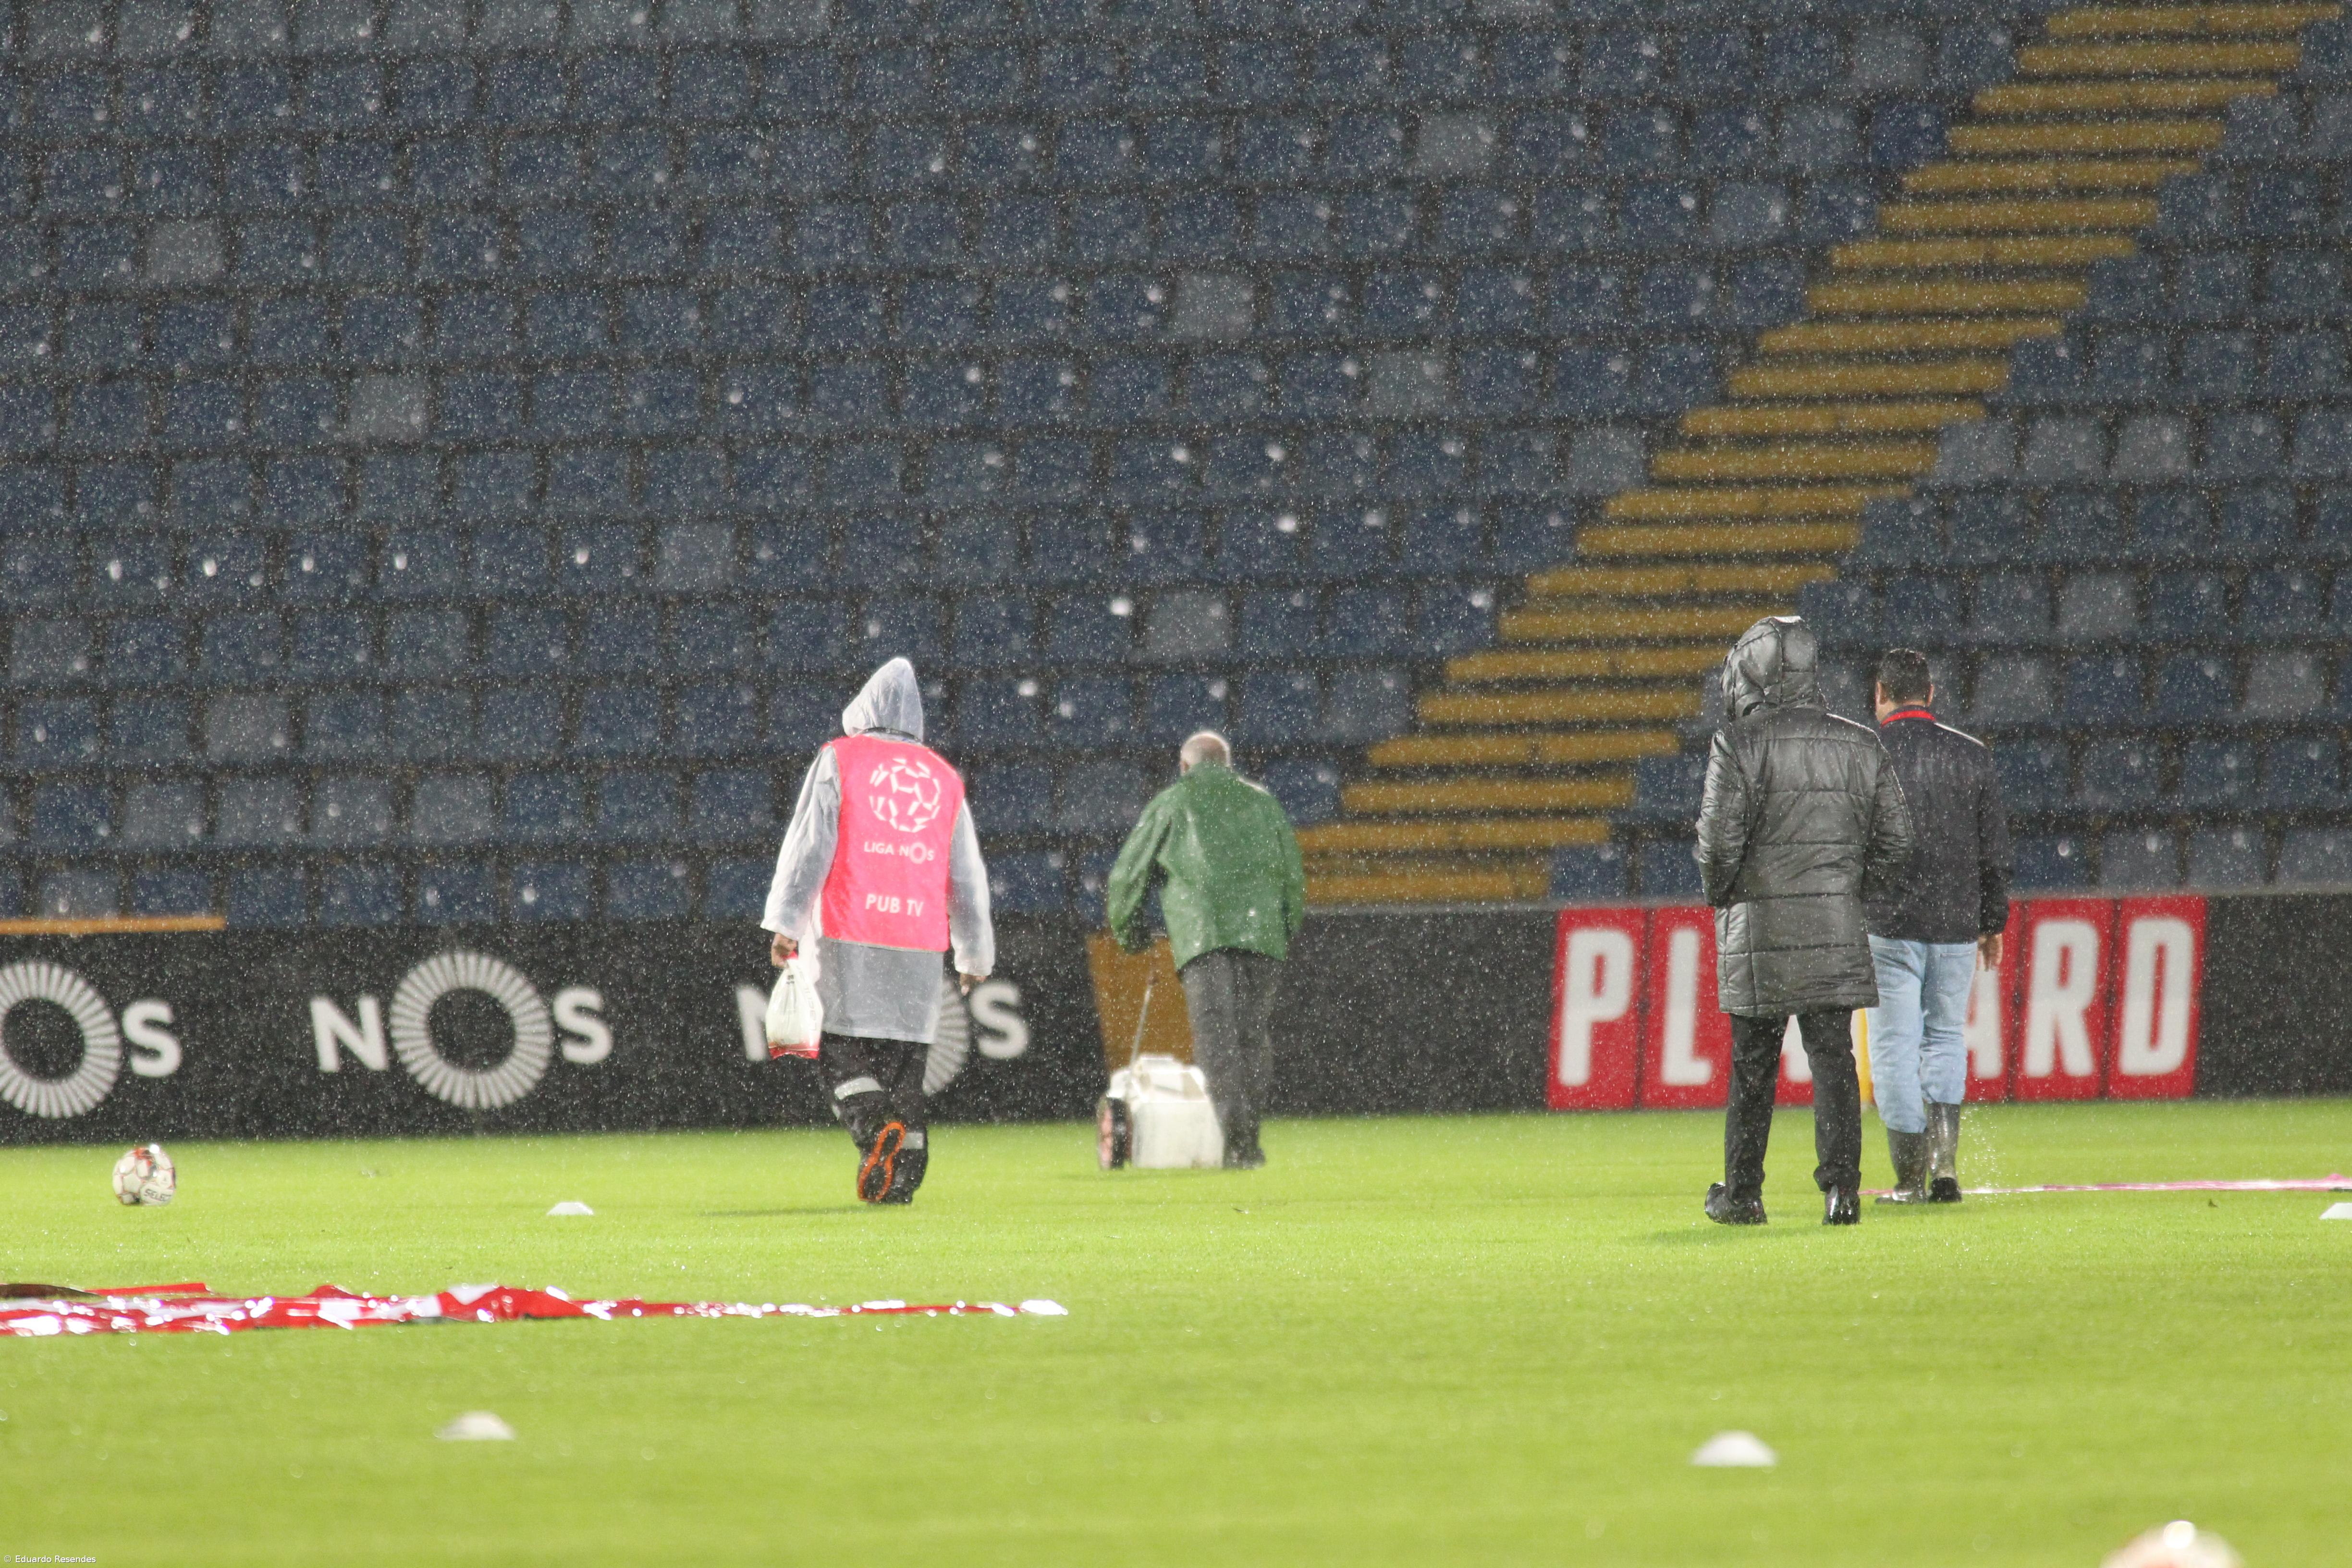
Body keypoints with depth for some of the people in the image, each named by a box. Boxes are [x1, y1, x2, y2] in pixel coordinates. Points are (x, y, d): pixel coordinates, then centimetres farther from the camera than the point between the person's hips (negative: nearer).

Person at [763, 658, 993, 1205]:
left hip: (849, 935, -3)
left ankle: (876, 1127, -27)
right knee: (905, 1058, 6)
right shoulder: (944, 779, 15)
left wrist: (785, 925, -4)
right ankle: (902, 1178, -2)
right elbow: (967, 878, 18)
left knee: (844, 1051, -1)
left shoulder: (840, 760, 4)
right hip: (920, 943, 3)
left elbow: (808, 846, -4)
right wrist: (976, 954, 26)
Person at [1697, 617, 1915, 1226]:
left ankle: (1741, 1193, 14)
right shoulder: (1861, 747, 7)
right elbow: (1895, 842, 7)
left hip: (1759, 927, -3)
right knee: (1833, 1057, 3)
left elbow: (1720, 837, -13)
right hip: (1837, 930, 3)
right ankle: (1841, 1186, -7)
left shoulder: (1741, 742, -7)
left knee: (1752, 1065, 6)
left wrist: (1720, 894, 5)